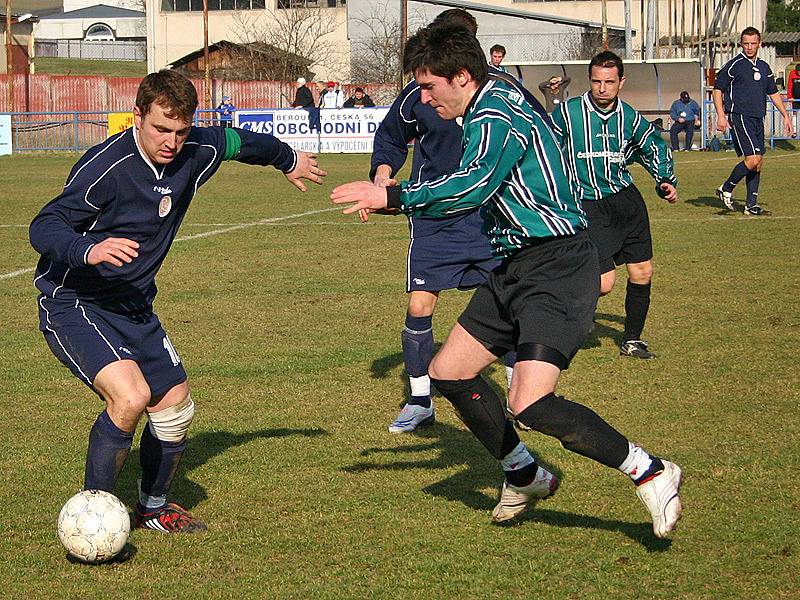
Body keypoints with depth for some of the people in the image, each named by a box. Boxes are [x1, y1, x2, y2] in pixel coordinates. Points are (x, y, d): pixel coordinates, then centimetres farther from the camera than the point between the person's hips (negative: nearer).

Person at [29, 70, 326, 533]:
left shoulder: (197, 153, -5)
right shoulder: (106, 166, -25)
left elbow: (240, 142, 18)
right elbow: (44, 227, -26)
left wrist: (289, 160, 37)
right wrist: (89, 249, -46)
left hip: (135, 308, 8)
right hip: (73, 306, -8)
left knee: (175, 408, 12)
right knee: (131, 395, -28)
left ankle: (154, 508, 38)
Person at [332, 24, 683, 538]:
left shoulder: (496, 117, -16)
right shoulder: (493, 106, 16)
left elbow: (473, 186, -34)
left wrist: (394, 197, -32)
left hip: (555, 268, -11)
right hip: (516, 267, 11)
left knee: (532, 405, -22)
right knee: (448, 373, 12)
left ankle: (650, 473, -8)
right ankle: (526, 476, 27)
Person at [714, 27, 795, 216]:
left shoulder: (764, 67, 15)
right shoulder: (734, 65, -5)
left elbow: (773, 93, 25)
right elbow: (717, 89, -5)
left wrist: (785, 116, 20)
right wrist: (721, 115, -14)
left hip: (757, 119, 7)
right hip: (739, 117, -7)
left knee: (758, 162, 4)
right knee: (753, 159, -17)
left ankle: (751, 205, 9)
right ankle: (726, 189, 0)